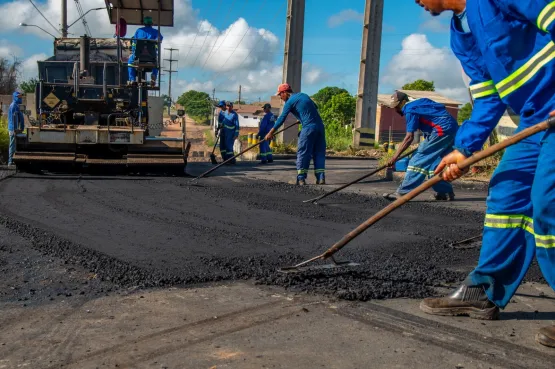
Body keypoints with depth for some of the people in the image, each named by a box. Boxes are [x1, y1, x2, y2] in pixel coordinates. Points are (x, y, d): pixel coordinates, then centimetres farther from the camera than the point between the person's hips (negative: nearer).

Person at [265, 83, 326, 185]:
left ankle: (301, 179, -3)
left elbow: (281, 118, -3)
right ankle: (321, 178, 4)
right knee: (319, 153, 8)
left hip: (308, 128, -7)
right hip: (320, 126, 7)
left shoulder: (290, 101, -1)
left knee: (303, 152, -1)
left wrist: (271, 133, 0)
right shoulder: (303, 95, 20)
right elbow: (315, 107, 28)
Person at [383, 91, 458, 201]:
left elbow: (409, 137, -14)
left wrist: (395, 157, -14)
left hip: (442, 130, -10)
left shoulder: (410, 109, -7)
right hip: (452, 129, 10)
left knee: (419, 160, -9)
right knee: (436, 163, 16)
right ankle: (445, 192, 17)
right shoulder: (418, 103, 21)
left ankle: (403, 192, -11)